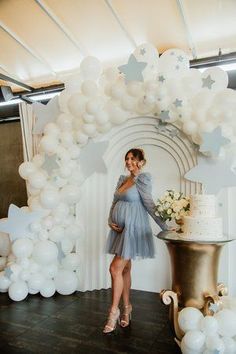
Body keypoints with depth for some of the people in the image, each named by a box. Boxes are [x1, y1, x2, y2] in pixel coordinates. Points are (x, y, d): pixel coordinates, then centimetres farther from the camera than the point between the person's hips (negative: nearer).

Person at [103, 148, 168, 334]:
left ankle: (114, 311, 8)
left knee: (115, 268, -8)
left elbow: (149, 204, -11)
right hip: (120, 228, 7)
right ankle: (126, 307, 28)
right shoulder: (122, 179, 12)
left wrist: (165, 226, -13)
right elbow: (114, 202, 15)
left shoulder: (143, 179, -10)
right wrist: (111, 221, 2)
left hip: (133, 229, -7)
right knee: (125, 269, 14)